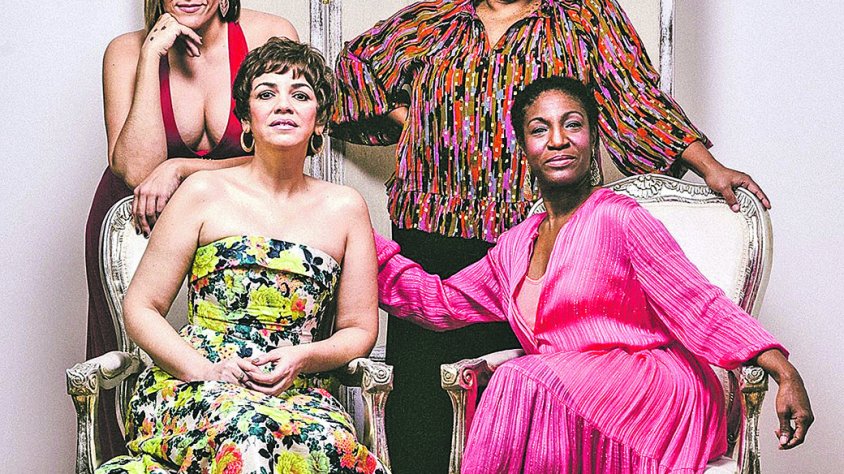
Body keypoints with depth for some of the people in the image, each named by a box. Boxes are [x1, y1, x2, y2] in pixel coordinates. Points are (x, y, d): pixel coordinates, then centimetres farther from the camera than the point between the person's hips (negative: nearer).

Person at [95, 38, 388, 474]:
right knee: (249, 427, -38)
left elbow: (360, 328, 14)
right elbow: (141, 308, 6)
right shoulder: (205, 193, 7)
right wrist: (204, 370, -10)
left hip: (298, 391, 3)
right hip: (192, 385, -2)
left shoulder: (345, 209, 12)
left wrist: (304, 357, -6)